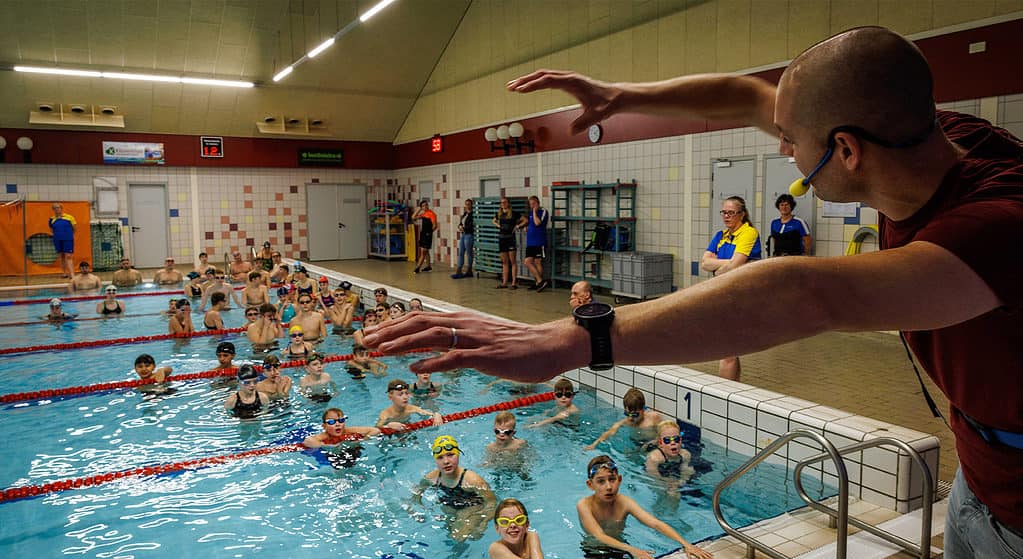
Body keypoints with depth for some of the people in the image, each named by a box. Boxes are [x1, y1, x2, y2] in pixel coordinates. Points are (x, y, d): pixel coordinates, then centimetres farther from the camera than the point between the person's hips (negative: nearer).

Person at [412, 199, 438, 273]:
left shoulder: (431, 214, -13)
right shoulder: (423, 214, 11)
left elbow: (435, 226, -18)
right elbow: (413, 217, 10)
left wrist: (429, 231, -1)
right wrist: (419, 209, 4)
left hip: (427, 235, -9)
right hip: (422, 234, 9)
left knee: (423, 251, -7)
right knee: (425, 251, 14)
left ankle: (417, 268, -8)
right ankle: (428, 266, 23)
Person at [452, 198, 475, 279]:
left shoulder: (473, 214, -10)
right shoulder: (464, 213, 15)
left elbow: (472, 226, -16)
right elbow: (460, 223, 18)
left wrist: (464, 228, -14)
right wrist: (460, 226, -3)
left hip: (469, 235, -8)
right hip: (462, 235, 8)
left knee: (469, 253, 0)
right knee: (461, 253, 6)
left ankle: (469, 271, 8)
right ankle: (459, 271, 8)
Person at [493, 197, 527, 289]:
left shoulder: (514, 213, -5)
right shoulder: (499, 214, 9)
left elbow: (525, 220, -4)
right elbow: (494, 221, 30)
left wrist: (517, 226, -8)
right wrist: (498, 225, 12)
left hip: (510, 238, -5)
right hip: (501, 238, 5)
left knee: (512, 261, -5)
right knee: (504, 262, 9)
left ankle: (514, 282, -3)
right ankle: (504, 282, 12)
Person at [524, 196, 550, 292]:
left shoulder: (543, 212, -5)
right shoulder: (530, 213, 15)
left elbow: (537, 223, -21)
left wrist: (535, 211, -12)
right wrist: (526, 228, 9)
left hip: (540, 242, -7)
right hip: (530, 242, 7)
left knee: (538, 262, -3)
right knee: (527, 262, 1)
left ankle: (538, 283, 6)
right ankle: (540, 281, 4)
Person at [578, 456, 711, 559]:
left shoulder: (624, 503, -14)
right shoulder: (584, 505, -22)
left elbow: (656, 524, -23)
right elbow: (600, 536, -32)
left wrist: (685, 544, -37)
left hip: (619, 547, 4)